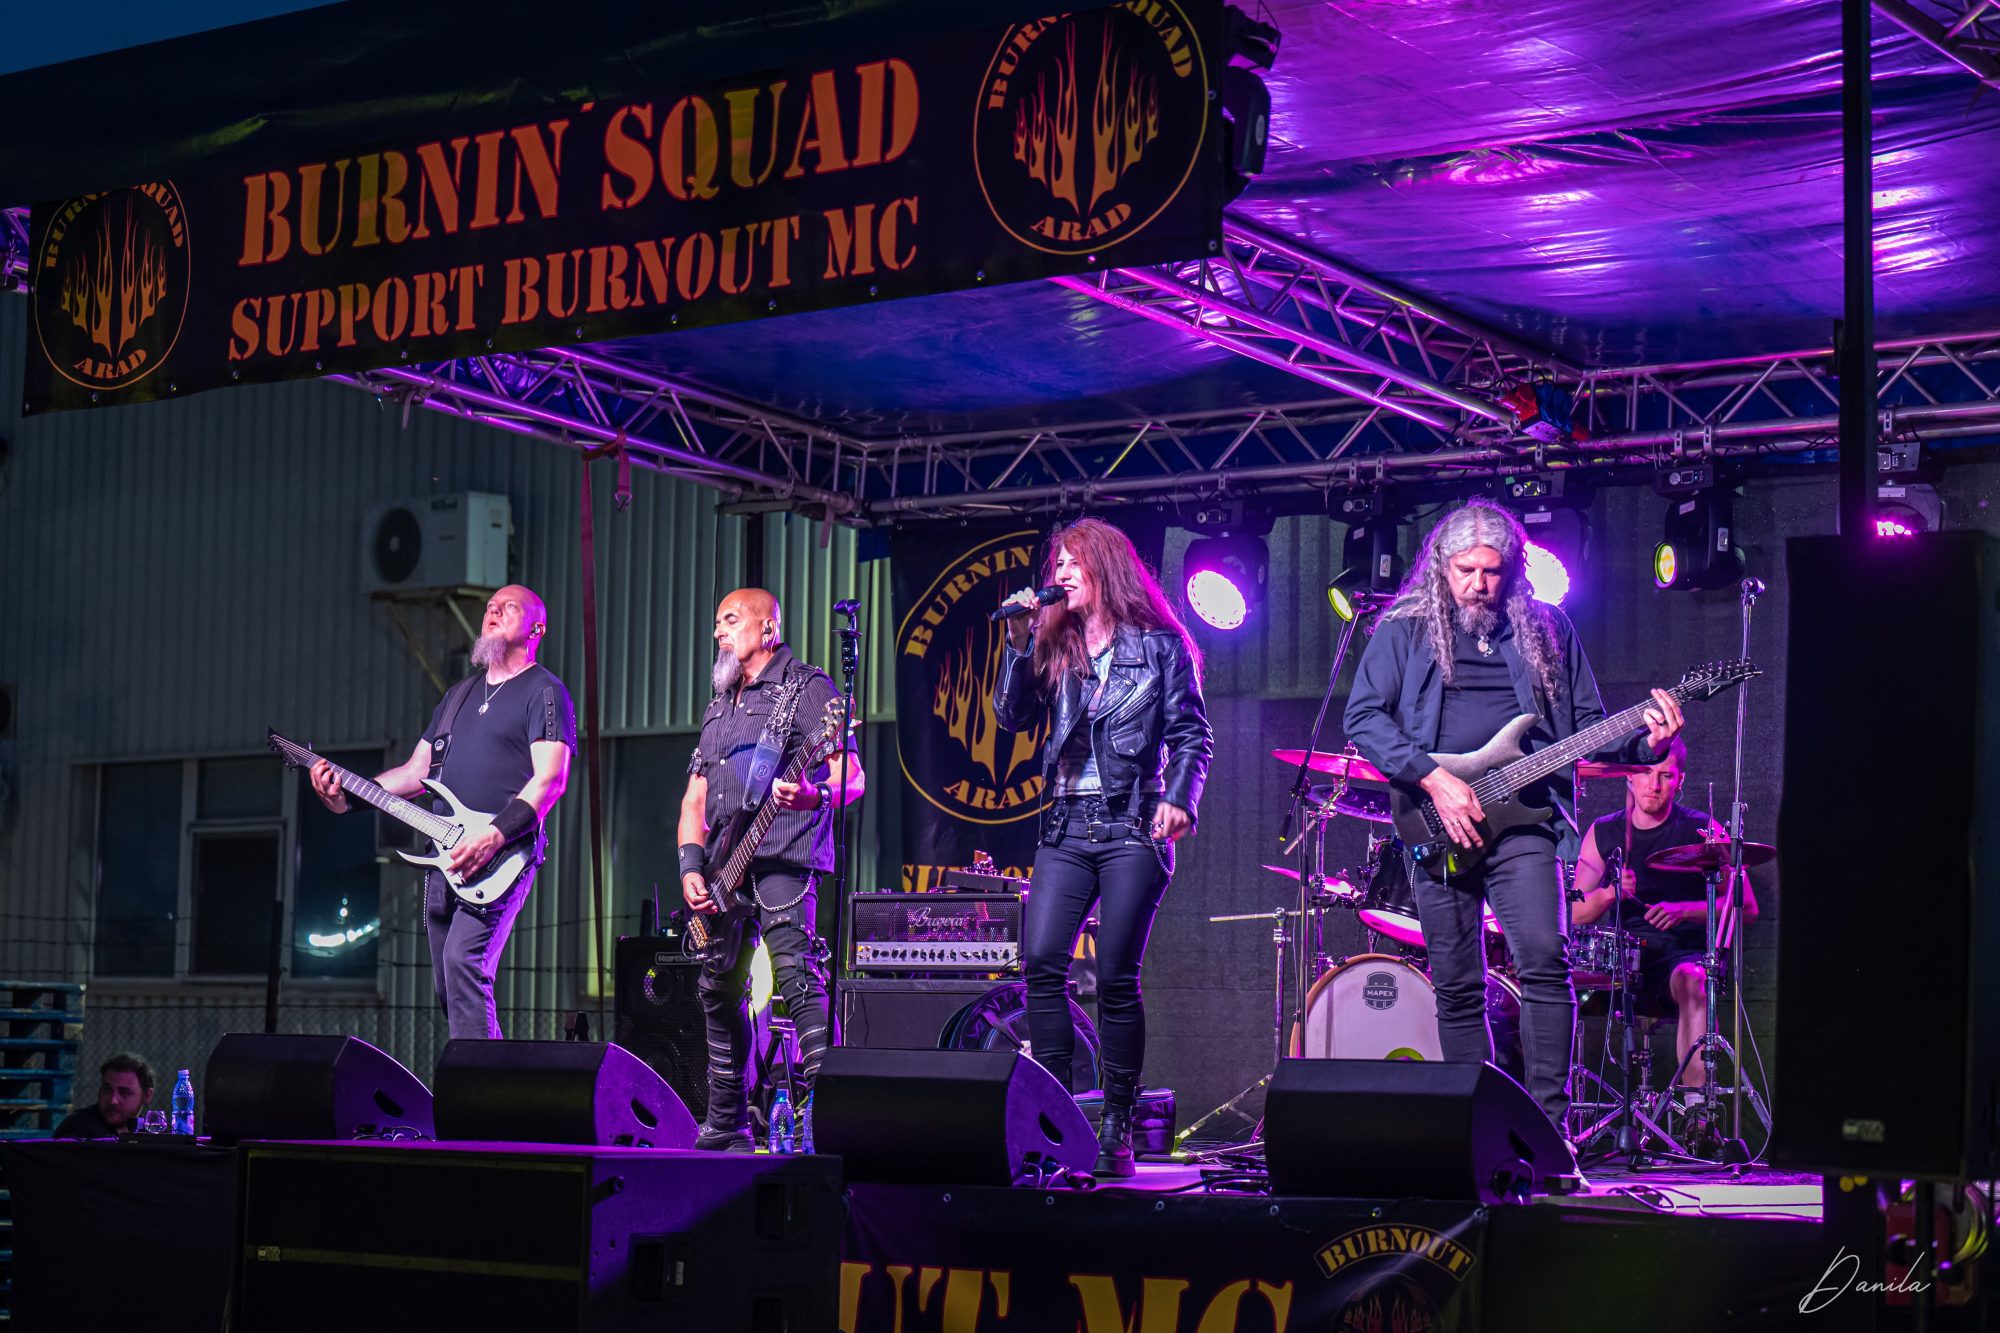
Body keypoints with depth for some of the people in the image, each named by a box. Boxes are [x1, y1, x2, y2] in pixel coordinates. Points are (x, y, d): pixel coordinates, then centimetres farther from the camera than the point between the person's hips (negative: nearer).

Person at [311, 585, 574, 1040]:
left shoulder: (543, 692, -1)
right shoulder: (459, 695, 24)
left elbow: (550, 779, -13)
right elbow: (416, 772, 24)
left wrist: (494, 836, -24)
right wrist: (348, 792, 8)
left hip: (503, 855, -8)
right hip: (444, 855, 8)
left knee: (463, 959, -24)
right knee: (447, 985, 8)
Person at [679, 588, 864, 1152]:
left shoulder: (806, 688, 1)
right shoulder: (719, 707, 24)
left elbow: (853, 778, -9)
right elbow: (695, 797, 22)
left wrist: (814, 795, -31)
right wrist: (691, 865, 5)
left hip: (783, 858, -8)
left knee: (796, 977, -21)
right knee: (719, 993, 10)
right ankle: (726, 1127, 20)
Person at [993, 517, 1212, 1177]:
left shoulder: (1159, 644, 4)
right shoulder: (1053, 644, 15)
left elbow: (1192, 736, 2)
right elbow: (1013, 716, 6)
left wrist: (1179, 799, -13)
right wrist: (1019, 644, -3)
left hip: (1133, 826, -4)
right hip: (1067, 826, 4)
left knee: (1116, 976, -6)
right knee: (1040, 961, -11)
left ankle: (1117, 1127, 3)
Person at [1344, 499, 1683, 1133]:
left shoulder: (1547, 630, 14)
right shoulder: (1404, 631, 8)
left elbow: (1588, 724, 14)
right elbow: (1363, 717, -1)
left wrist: (1644, 741, -6)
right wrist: (1434, 778, -12)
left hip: (1519, 818, 0)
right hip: (1438, 823, 0)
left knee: (1544, 960, -18)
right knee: (1457, 987, 3)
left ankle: (1547, 1122, -14)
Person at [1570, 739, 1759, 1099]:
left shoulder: (1703, 831, 2)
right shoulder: (1603, 833, 10)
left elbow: (1747, 907, -3)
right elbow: (1575, 914, 7)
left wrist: (1684, 910, -18)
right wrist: (1609, 894, -15)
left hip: (1682, 952, -3)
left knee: (1691, 981, -38)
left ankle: (1695, 1097, -43)